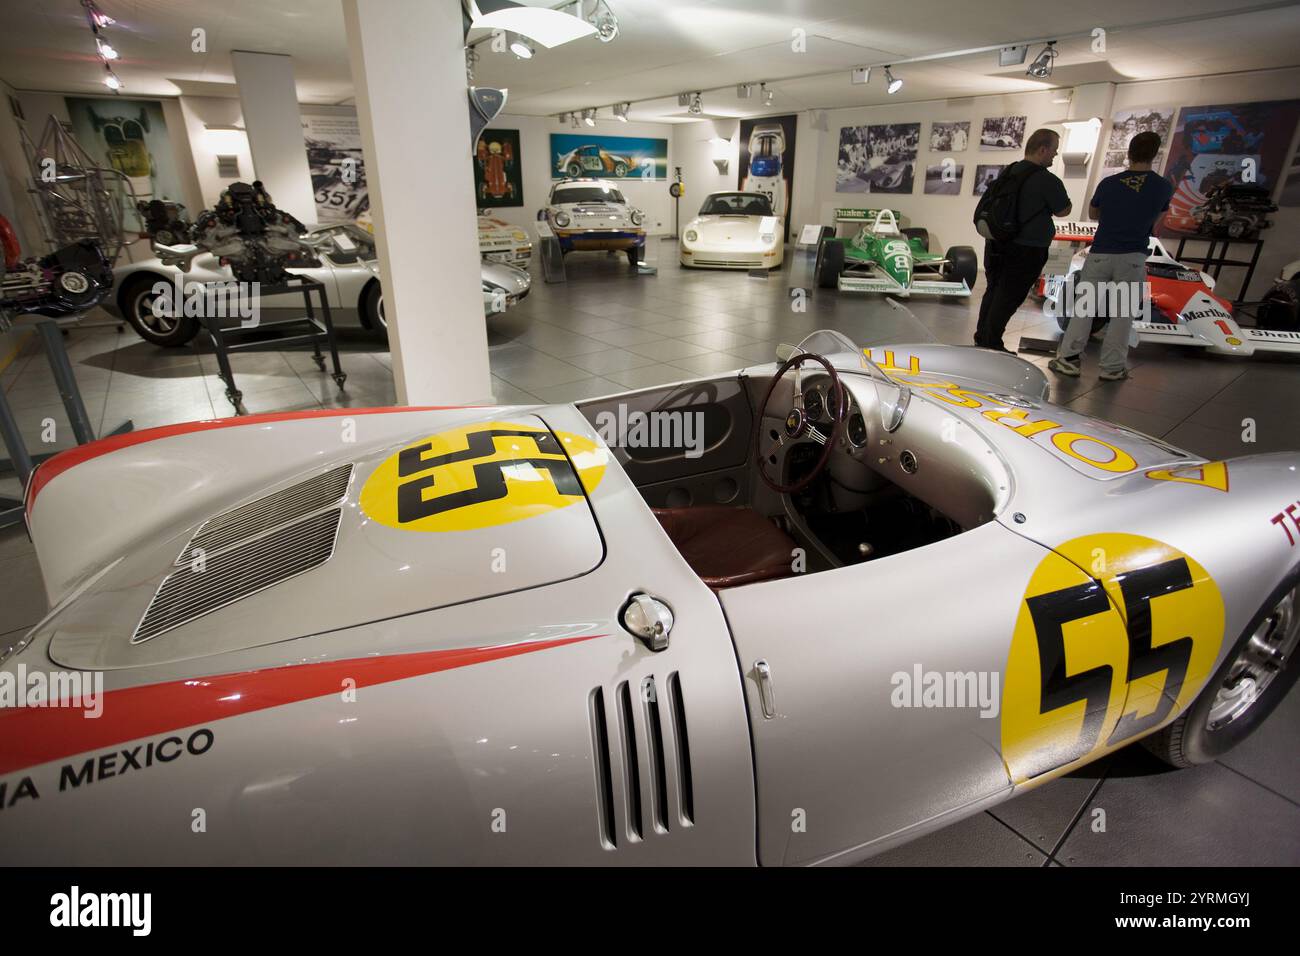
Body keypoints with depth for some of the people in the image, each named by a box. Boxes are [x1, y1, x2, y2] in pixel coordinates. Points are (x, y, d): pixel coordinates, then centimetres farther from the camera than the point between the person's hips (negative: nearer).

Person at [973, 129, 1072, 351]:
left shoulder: (1009, 171, 4)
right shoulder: (1047, 180, -17)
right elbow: (1063, 210, -4)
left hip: (997, 243, 7)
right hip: (1026, 249, -7)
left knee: (993, 290, 17)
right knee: (1009, 298, 1)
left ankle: (982, 337, 25)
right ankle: (992, 344, 6)